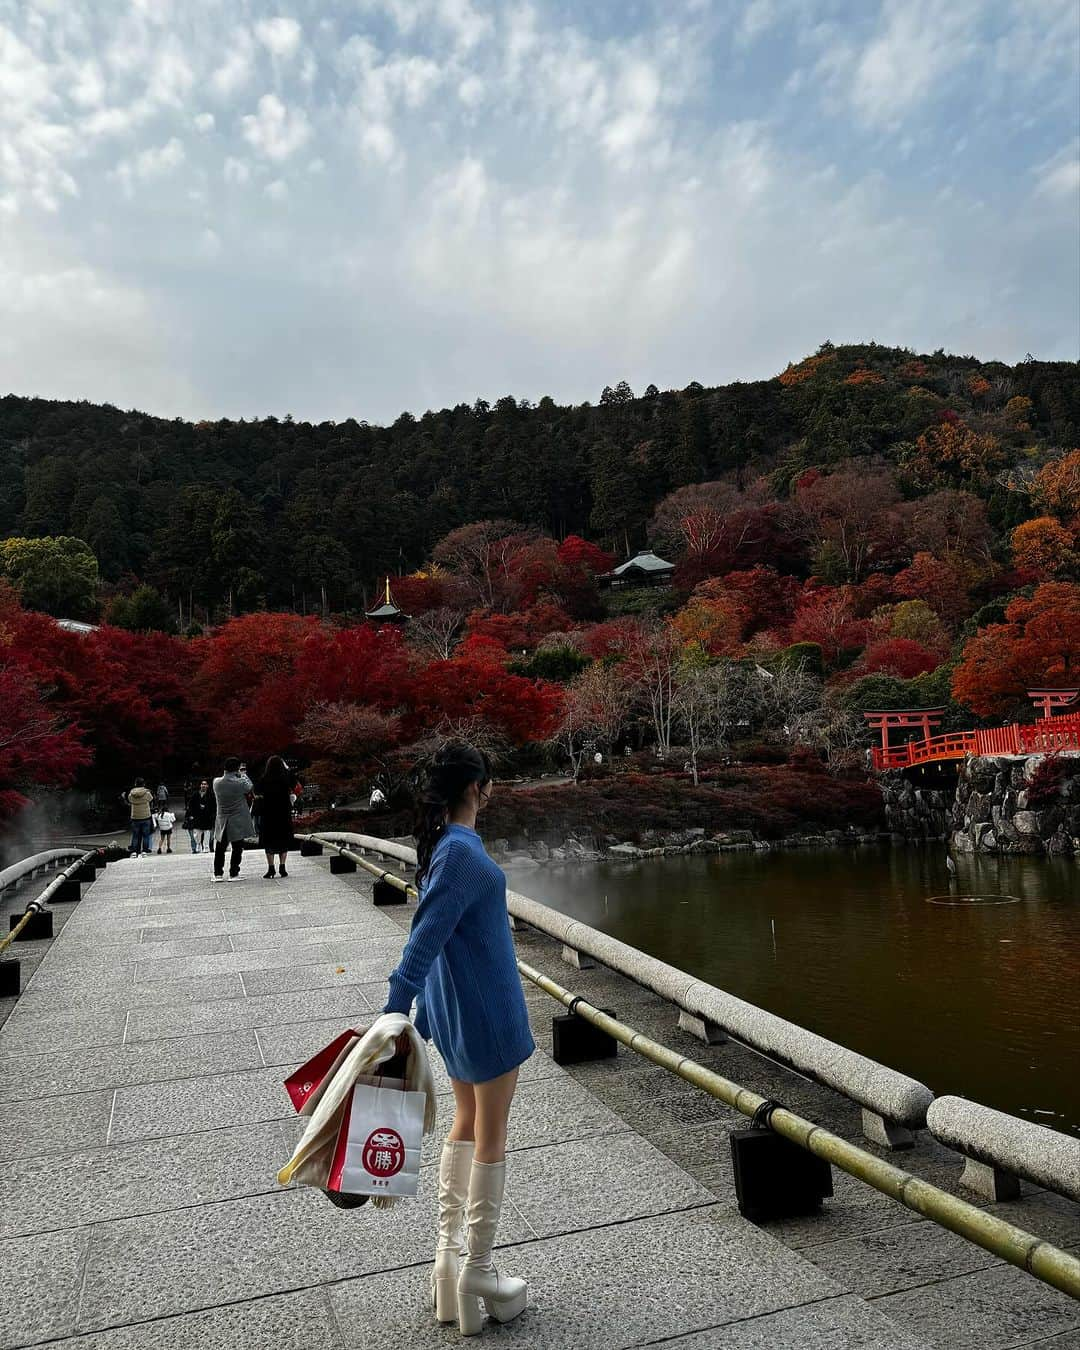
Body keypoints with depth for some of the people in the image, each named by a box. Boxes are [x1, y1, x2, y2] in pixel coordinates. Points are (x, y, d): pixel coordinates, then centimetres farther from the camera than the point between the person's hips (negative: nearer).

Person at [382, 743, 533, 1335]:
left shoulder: (443, 842, 4)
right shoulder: (462, 852, -24)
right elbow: (425, 937, -29)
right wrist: (394, 1014, -30)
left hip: (455, 1009, 9)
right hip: (486, 1011, -9)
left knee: (466, 1124, 22)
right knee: (491, 1137, 8)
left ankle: (449, 1250, 33)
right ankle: (477, 1271, 22)